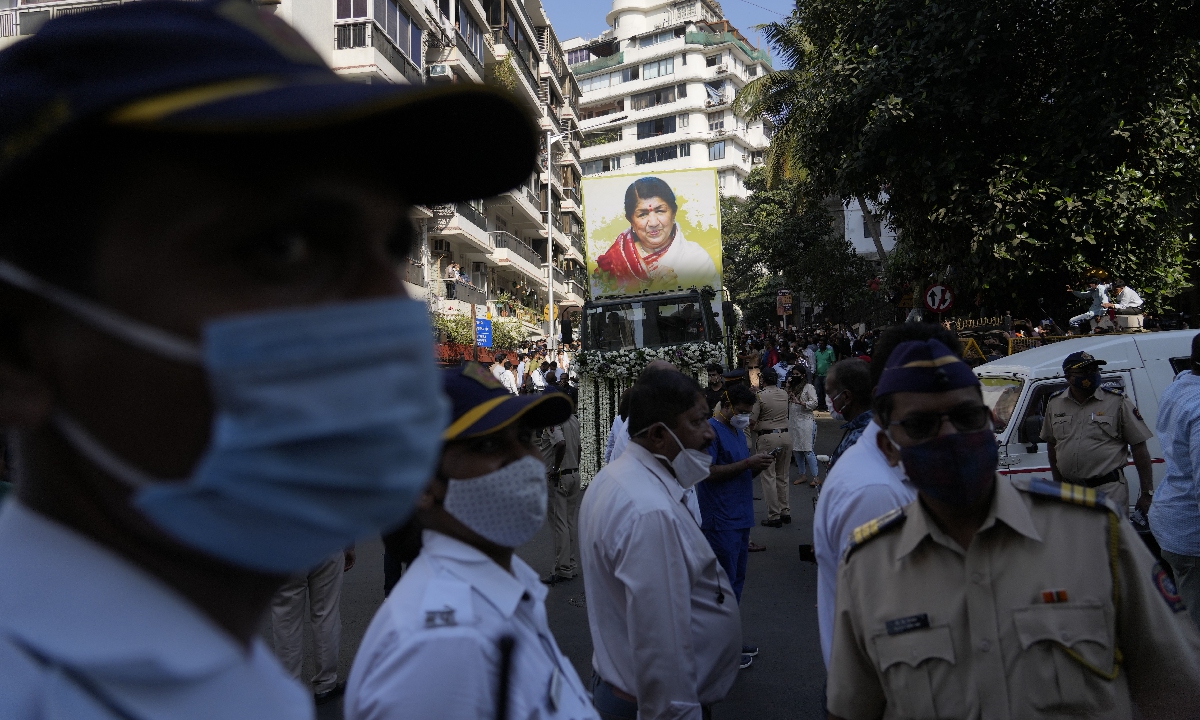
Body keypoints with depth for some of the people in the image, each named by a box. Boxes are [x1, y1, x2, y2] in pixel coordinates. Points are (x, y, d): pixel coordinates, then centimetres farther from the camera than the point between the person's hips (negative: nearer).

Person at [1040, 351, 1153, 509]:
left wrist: (1147, 493, -4)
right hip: (1069, 492, 4)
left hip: (1109, 491, -3)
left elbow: (1139, 447, -2)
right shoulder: (1055, 403, 8)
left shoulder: (1118, 402, -1)